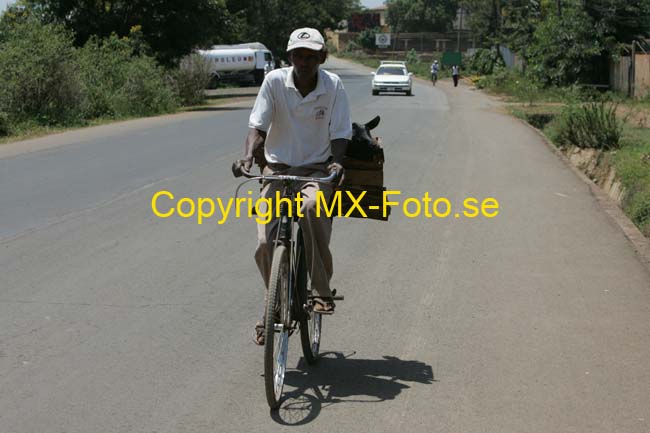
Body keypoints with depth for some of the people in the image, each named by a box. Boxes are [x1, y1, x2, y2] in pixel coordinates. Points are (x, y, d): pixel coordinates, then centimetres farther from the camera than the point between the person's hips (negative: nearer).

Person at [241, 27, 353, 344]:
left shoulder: (333, 85, -5)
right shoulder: (274, 81, -6)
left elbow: (340, 134, -5)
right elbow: (258, 125, -9)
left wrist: (336, 162, -24)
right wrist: (249, 155, -27)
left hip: (315, 170, -1)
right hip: (278, 168, 1)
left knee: (311, 206, -36)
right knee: (265, 245, -11)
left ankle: (322, 290, -21)